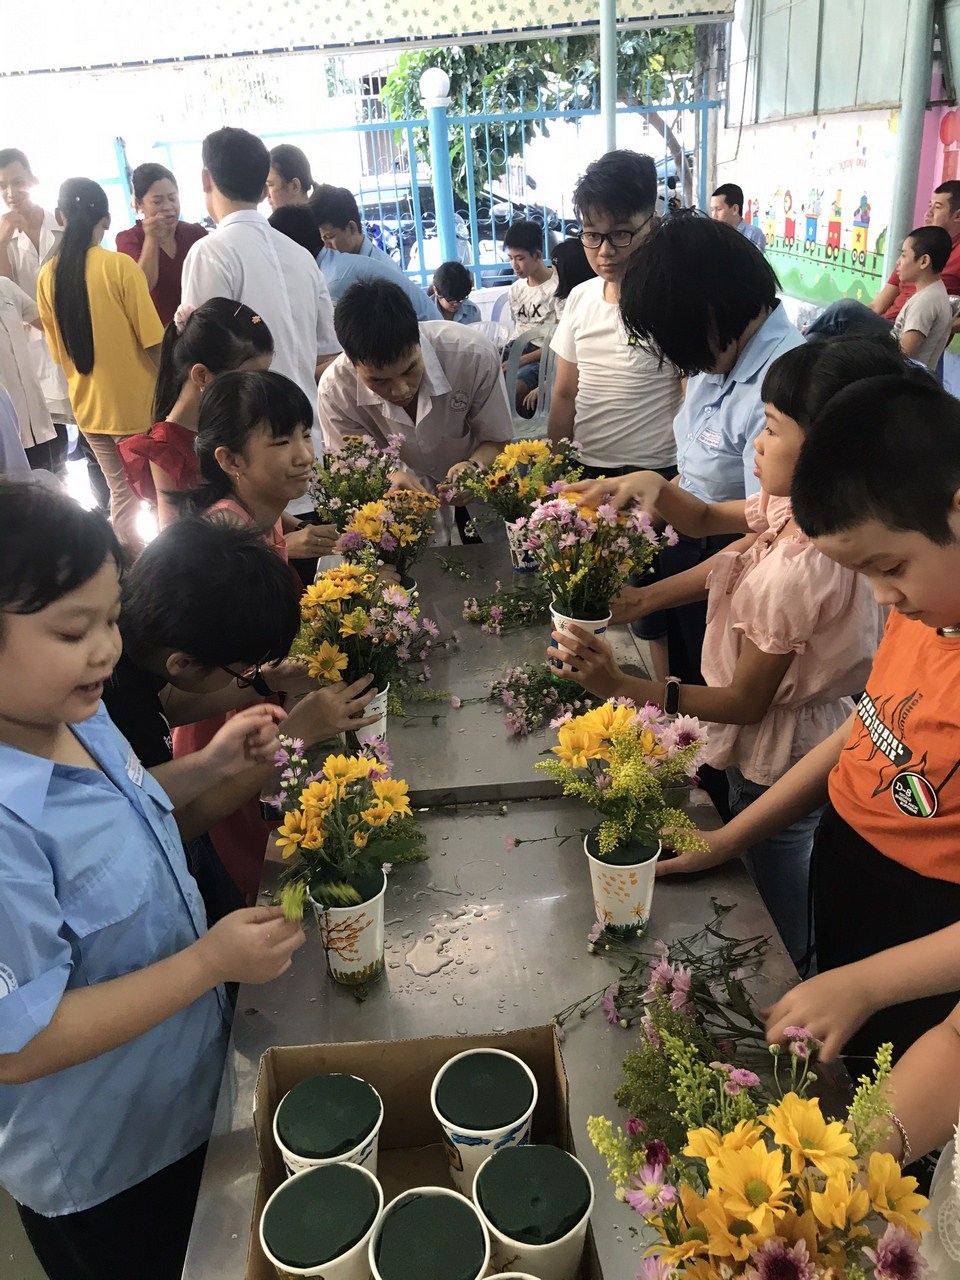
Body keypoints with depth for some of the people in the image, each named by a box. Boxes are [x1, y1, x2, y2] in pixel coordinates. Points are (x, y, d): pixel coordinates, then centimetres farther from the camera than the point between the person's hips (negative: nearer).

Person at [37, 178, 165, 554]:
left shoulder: (48, 275, 1)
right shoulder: (120, 265, -14)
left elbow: (58, 350, 10)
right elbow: (153, 341, -13)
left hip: (87, 406, 5)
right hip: (134, 401, -5)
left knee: (122, 492, 16)